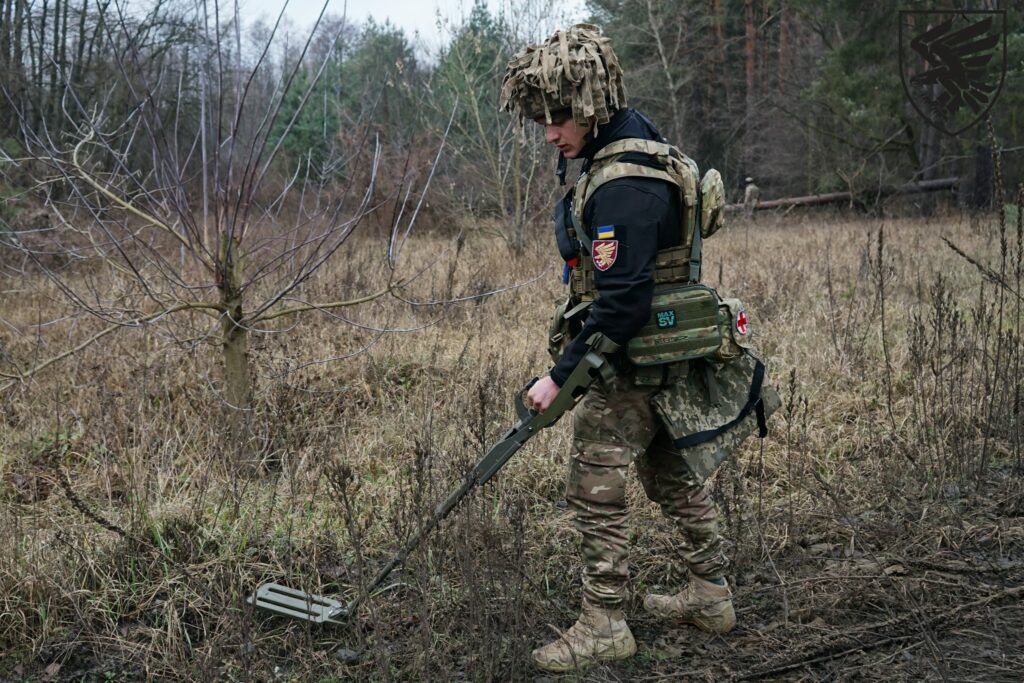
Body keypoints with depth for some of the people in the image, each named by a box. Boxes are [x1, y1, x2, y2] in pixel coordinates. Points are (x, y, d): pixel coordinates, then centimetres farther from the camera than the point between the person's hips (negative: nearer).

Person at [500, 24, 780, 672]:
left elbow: (621, 303, -28)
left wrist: (561, 375, -23)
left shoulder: (622, 187, -25)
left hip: (637, 362, -11)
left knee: (595, 486, -4)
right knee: (670, 473, 21)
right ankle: (712, 595, 34)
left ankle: (604, 626, 6)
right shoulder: (635, 140, 9)